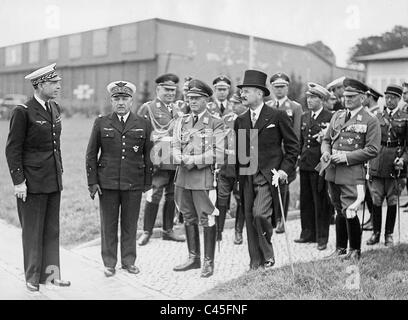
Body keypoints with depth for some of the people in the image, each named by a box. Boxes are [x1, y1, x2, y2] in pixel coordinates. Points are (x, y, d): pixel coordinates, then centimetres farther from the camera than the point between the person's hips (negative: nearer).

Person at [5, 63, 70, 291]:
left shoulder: (55, 108, 9)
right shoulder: (23, 112, -12)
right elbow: (13, 149, -11)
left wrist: (60, 171, 15)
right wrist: (18, 181, -14)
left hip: (54, 181, 7)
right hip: (32, 182, -6)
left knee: (52, 230, 12)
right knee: (33, 231, 6)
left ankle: (51, 274, 23)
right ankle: (32, 277, 21)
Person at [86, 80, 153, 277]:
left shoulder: (143, 125, 6)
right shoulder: (101, 123, 5)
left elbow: (148, 156, 7)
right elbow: (91, 155, 6)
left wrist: (148, 183, 3)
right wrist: (92, 182, -1)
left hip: (133, 184, 0)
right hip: (107, 183, 0)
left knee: (130, 224, 8)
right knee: (108, 225, 6)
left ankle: (129, 261, 23)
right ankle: (109, 263, 19)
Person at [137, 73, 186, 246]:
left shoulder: (178, 110, 18)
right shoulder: (148, 108, 1)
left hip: (177, 160, 6)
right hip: (159, 160, -5)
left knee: (172, 196, 10)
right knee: (154, 195, -6)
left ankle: (168, 230, 22)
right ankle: (147, 232, 7)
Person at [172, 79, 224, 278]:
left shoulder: (215, 124, -2)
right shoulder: (182, 122, 14)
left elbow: (219, 154, -10)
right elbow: (175, 147, 9)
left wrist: (194, 161, -14)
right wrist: (182, 160, -12)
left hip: (204, 177, -5)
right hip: (183, 177, 5)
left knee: (207, 220, -1)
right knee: (188, 218, 13)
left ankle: (208, 262, 11)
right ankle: (193, 258, 26)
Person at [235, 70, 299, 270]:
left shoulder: (278, 116, -2)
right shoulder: (240, 121, 11)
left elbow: (293, 146, 1)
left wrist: (285, 169, -8)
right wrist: (238, 175, 8)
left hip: (269, 176, -5)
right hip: (247, 178, 5)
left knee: (260, 215, -18)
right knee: (250, 219, 6)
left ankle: (267, 256, 5)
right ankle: (256, 263, 19)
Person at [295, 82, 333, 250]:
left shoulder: (330, 118, -7)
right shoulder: (304, 117, 14)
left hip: (320, 164, -6)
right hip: (305, 164, 7)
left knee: (321, 202, 0)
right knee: (305, 200, 12)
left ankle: (322, 237, 11)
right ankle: (308, 233, 24)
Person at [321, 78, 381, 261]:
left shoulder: (370, 120, -3)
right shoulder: (337, 116, 14)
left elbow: (372, 150, -8)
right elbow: (326, 139, 19)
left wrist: (347, 157, -15)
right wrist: (326, 152, -3)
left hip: (352, 172, -5)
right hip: (333, 172, 6)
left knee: (349, 212, -9)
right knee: (339, 212, 15)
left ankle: (355, 251, 11)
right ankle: (340, 248, 27)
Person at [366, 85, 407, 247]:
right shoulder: (377, 116, 8)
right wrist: (368, 161, 2)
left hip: (395, 164, -1)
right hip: (377, 163, 1)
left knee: (392, 201, 5)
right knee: (376, 200, 2)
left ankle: (389, 235, 16)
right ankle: (376, 233, 14)